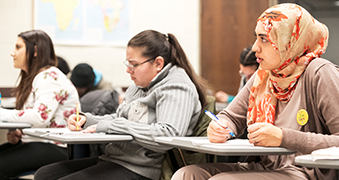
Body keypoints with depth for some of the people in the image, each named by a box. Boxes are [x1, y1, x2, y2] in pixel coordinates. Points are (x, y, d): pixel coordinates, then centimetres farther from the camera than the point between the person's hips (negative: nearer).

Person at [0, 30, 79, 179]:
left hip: (56, 147, -10)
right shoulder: (31, 77, 19)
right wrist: (17, 133, 2)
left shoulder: (50, 77, -13)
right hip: (33, 142, 10)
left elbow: (40, 117, -26)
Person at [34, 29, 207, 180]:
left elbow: (168, 134, -28)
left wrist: (110, 125, -21)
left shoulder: (177, 87, -13)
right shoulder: (140, 84, 16)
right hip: (114, 158, 10)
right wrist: (87, 120, 5)